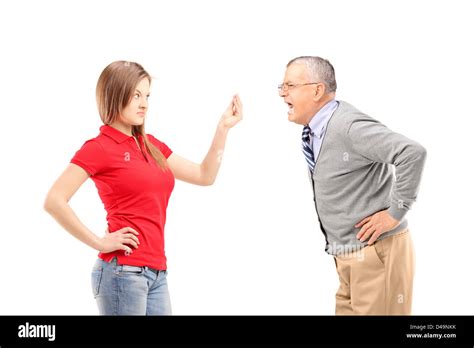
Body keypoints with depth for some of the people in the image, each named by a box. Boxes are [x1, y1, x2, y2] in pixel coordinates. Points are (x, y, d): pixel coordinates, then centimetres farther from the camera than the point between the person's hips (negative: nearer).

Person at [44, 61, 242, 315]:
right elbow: (54, 201, -14)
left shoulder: (152, 146, 15)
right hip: (122, 271, -7)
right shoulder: (99, 147, -5)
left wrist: (223, 128, 12)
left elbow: (204, 176, 18)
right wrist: (99, 242, -12)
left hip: (157, 273, 7)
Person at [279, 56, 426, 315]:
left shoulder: (348, 126, -22)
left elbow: (413, 153, -31)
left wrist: (395, 213, -24)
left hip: (375, 251, -8)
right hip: (347, 255, 9)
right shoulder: (314, 131, 6)